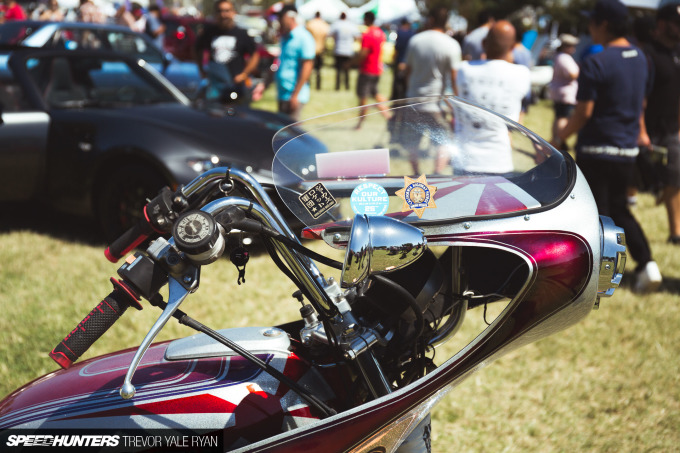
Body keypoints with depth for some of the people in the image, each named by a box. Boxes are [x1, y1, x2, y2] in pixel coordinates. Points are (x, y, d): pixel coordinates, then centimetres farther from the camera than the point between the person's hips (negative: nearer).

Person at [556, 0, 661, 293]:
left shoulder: (595, 63, -17)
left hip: (596, 150, -7)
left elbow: (583, 113, -17)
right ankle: (646, 264, 7)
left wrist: (561, 135, -3)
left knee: (595, 213, 3)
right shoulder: (640, 58, 7)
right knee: (619, 209, 18)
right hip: (628, 150, 7)